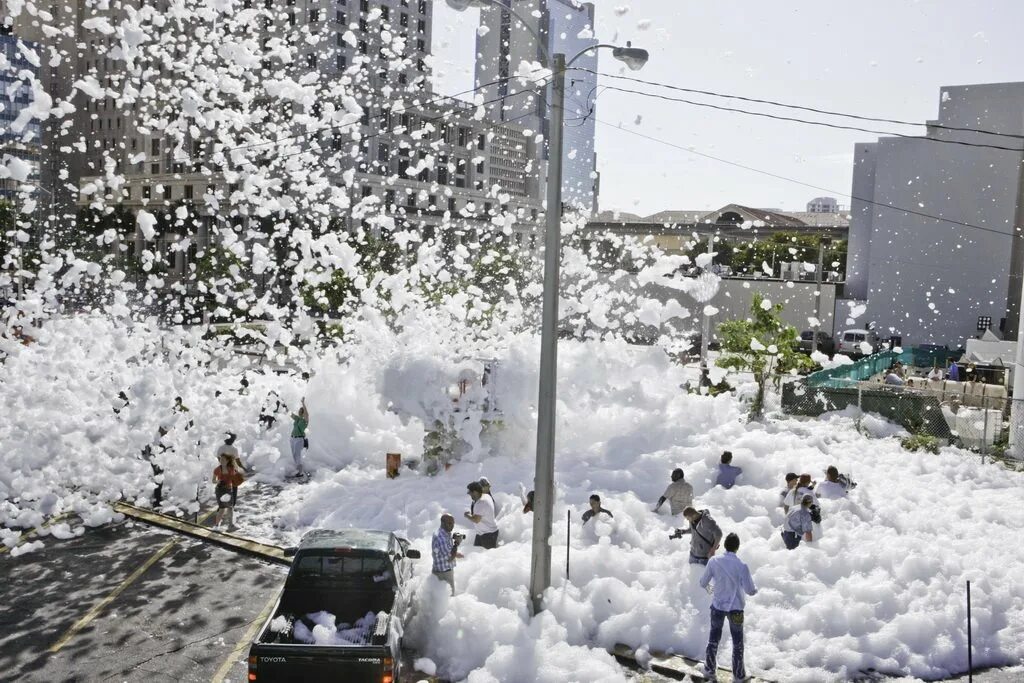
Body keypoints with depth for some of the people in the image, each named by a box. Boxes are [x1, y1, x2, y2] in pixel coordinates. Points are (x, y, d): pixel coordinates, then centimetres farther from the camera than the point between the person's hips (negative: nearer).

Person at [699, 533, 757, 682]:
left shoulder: (714, 561, -14)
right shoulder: (742, 566, -21)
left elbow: (703, 583, -5)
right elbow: (750, 591, -15)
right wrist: (755, 590, 8)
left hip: (718, 606, 2)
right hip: (735, 608, -2)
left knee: (713, 639, 20)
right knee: (737, 642, 17)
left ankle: (709, 670, 33)